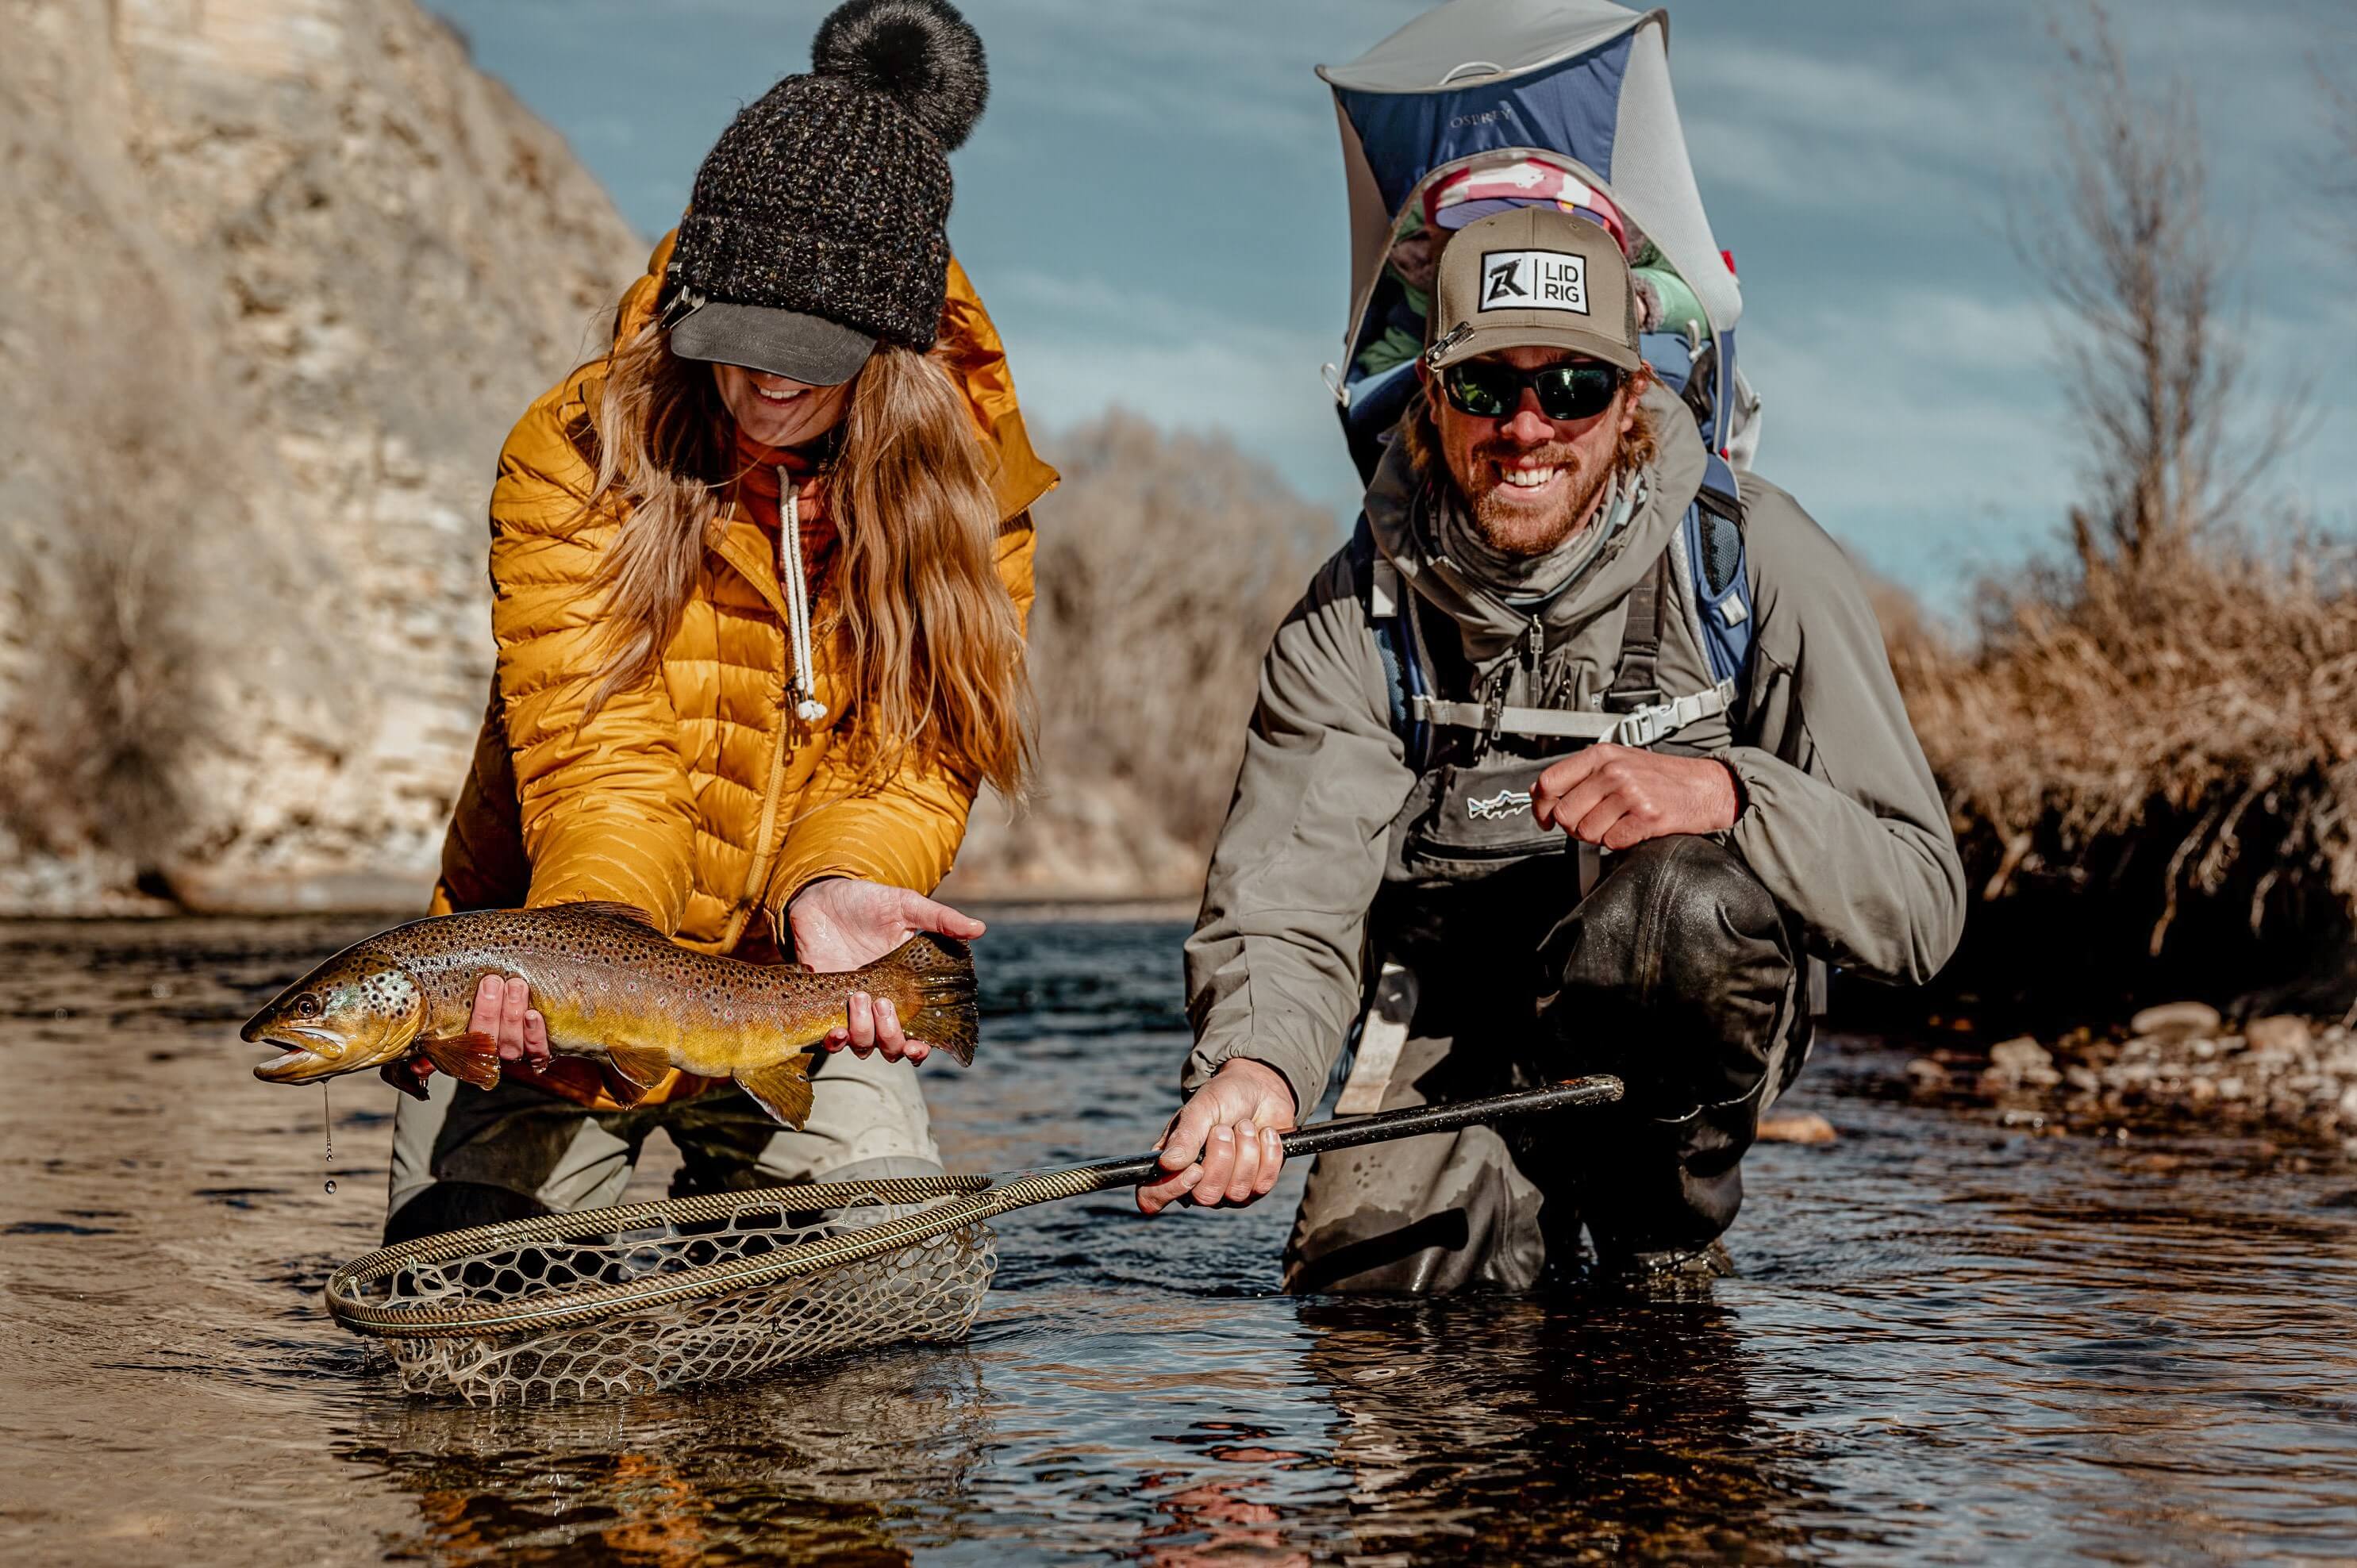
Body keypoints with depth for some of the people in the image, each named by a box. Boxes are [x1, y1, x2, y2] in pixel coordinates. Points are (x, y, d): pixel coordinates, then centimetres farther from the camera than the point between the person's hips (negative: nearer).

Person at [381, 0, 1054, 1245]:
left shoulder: (967, 489, -5)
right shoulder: (578, 453, -12)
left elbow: (910, 761, -11)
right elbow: (599, 762, -20)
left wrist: (831, 889, -34)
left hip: (793, 997, 2)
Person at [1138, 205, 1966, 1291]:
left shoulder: (1753, 561, -11)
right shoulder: (1353, 617, -5)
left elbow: (1921, 903, -15)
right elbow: (1285, 910, -15)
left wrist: (1725, 792, -33)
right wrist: (1253, 1066, -38)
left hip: (1680, 1037, -2)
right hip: (1451, 1046, 2)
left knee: (1687, 898, -33)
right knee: (1368, 1279, -20)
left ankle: (1663, 1242, -5)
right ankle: (1531, 1252, 17)